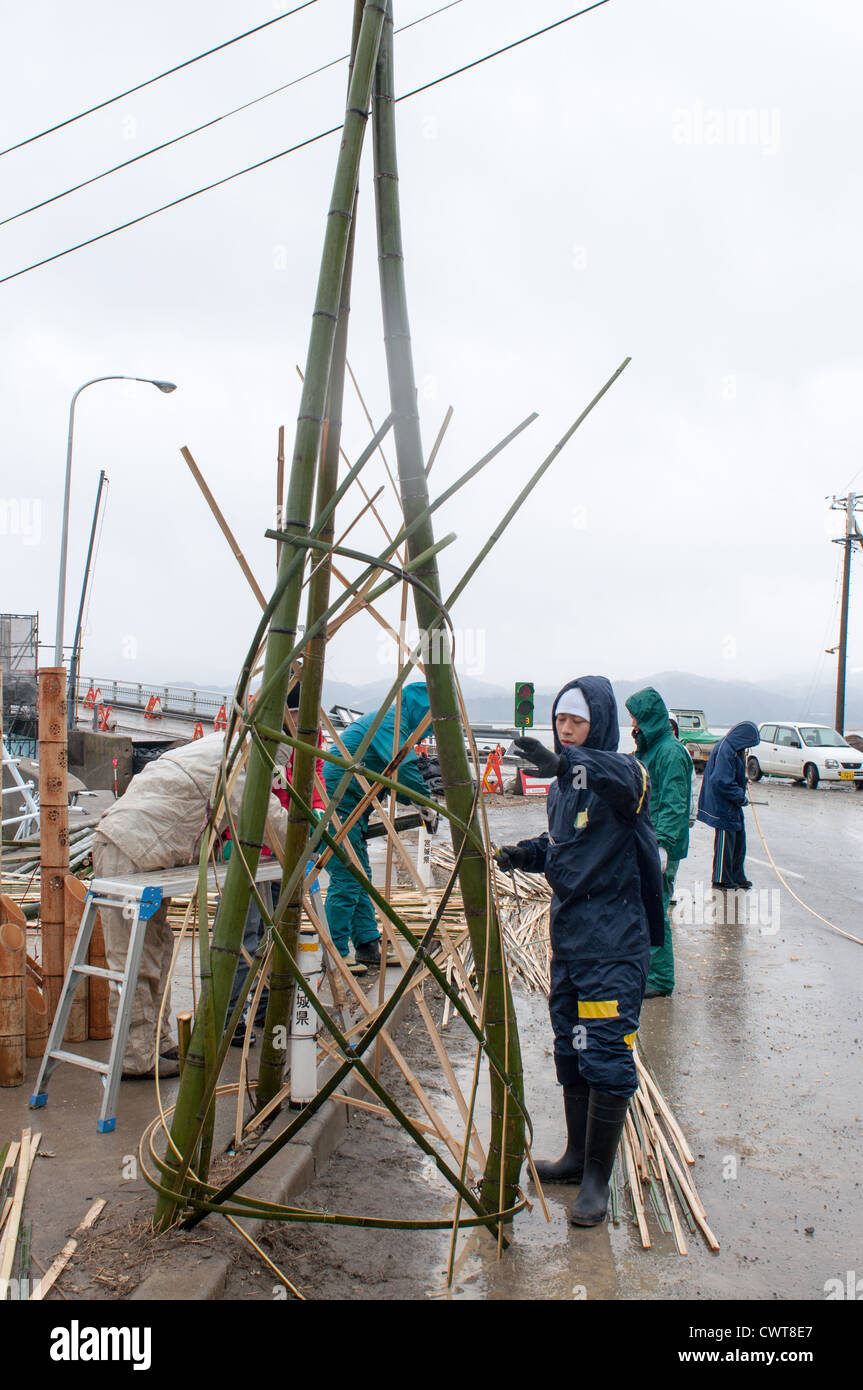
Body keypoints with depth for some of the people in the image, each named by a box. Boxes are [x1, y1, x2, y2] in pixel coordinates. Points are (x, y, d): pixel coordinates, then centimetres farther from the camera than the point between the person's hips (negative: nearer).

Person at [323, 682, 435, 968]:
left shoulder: (387, 719, 20)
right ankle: (335, 954, -3)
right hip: (338, 803, -11)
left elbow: (393, 774, 25)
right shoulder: (391, 720, -12)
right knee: (346, 881, -8)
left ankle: (368, 945, 17)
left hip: (350, 809, 11)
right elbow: (404, 766, -24)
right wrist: (425, 806, -12)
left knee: (360, 878, 12)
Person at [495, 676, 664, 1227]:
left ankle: (597, 1180, 8)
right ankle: (577, 1155, 33)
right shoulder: (564, 785, 11)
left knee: (607, 1056, -4)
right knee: (571, 1051, 17)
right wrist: (527, 853, 1)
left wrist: (564, 762, -56)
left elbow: (622, 777, -39)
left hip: (615, 942, -8)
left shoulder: (623, 775, -13)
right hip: (568, 934, 8)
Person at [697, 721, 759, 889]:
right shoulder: (725, 751, -22)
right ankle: (721, 880, 12)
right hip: (724, 807, -10)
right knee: (725, 842, 1)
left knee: (738, 840, 16)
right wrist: (740, 797, -17)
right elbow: (722, 781, -27)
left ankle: (737, 877, 26)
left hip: (732, 806, 10)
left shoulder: (731, 748, 10)